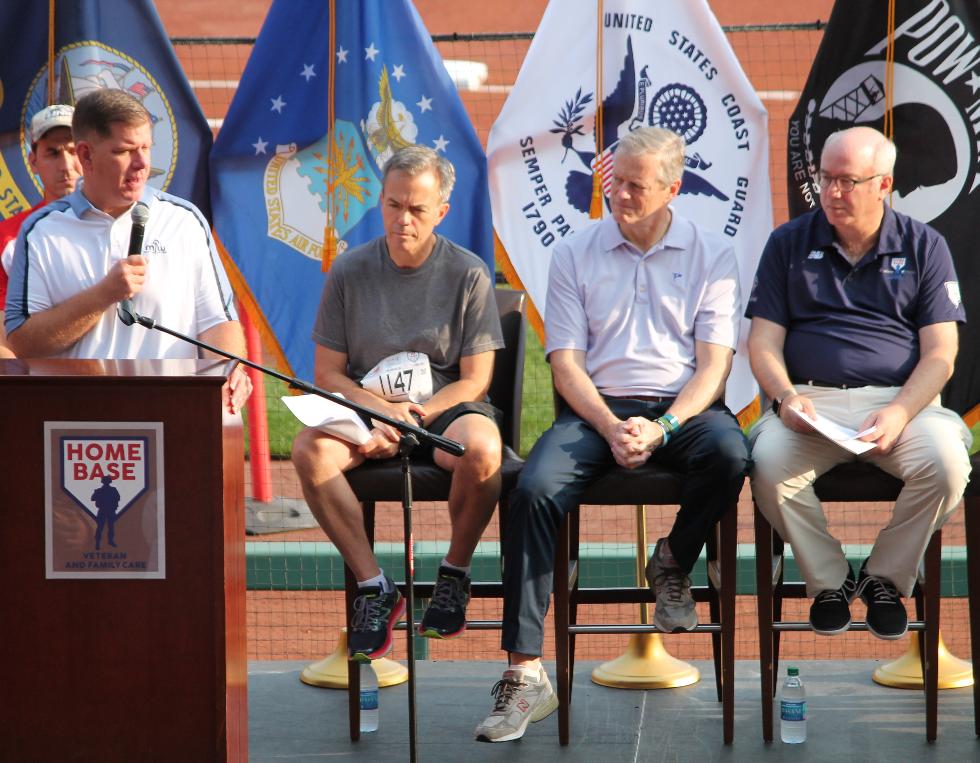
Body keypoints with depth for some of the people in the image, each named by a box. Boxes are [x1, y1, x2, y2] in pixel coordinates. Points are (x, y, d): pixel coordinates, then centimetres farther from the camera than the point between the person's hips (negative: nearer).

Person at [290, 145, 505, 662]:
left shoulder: (468, 274, 0)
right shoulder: (349, 272, 4)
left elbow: (474, 380, -3)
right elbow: (327, 374, 5)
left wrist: (414, 417, -18)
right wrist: (382, 409, -15)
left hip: (445, 407, -1)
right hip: (366, 406, 2)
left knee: (481, 449, -36)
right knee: (310, 449, -31)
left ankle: (454, 575, -9)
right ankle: (372, 586, -18)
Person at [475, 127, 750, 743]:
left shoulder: (712, 255, 8)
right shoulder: (575, 255, 12)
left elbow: (715, 363, 0)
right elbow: (566, 363, 5)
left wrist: (661, 428, -17)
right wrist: (611, 428, -13)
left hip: (684, 406, -1)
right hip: (598, 408, 1)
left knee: (728, 452, -36)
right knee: (534, 490, -28)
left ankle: (674, 561, -2)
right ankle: (525, 675, -27)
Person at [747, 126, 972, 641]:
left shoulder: (924, 247, 10)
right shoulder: (789, 244, 13)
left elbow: (939, 353, 3)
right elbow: (764, 341, 8)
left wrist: (900, 413, -15)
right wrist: (785, 396, -14)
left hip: (900, 399, 0)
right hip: (811, 400, 0)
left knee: (946, 464, -31)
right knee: (768, 462, -32)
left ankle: (886, 578, -4)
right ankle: (828, 580, -7)